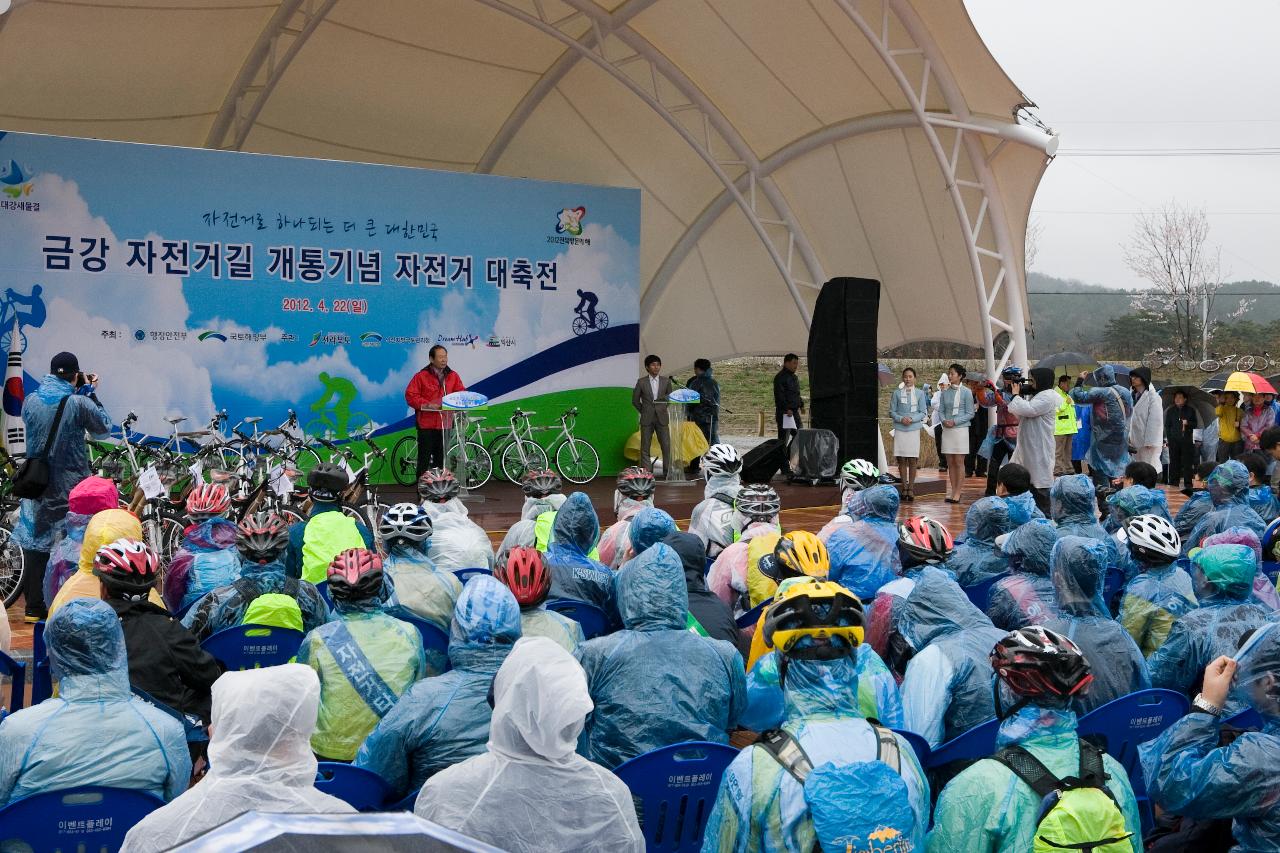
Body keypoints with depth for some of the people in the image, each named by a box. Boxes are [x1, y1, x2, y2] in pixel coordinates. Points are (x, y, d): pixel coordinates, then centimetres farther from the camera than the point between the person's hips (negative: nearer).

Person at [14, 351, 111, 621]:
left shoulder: (31, 401, 0)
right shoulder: (79, 403, -14)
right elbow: (103, 427, 0)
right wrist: (90, 393, 6)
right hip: (71, 487, -4)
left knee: (35, 542, 9)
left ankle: (34, 608, 13)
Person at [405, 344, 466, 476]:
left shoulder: (453, 376, 9)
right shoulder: (421, 376, -4)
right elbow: (410, 396, -6)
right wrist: (426, 404, -18)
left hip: (445, 424, 4)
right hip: (426, 424, -4)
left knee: (441, 458, 11)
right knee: (424, 458, -2)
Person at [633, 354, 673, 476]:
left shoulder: (666, 381, 5)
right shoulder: (641, 382, 1)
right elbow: (635, 400, 8)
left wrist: (663, 410, 9)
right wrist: (643, 411, 6)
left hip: (662, 418, 1)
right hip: (646, 419, -1)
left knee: (667, 446, -3)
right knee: (645, 448, 1)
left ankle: (668, 474, 4)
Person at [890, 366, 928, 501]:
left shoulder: (920, 393, 4)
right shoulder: (897, 393, 5)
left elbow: (923, 413, 4)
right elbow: (892, 412, 6)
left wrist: (912, 419, -12)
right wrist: (901, 419, -12)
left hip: (914, 429, -1)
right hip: (899, 430, 1)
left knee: (912, 460, -1)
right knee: (901, 460, 3)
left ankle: (911, 488, 4)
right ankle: (904, 487, 11)